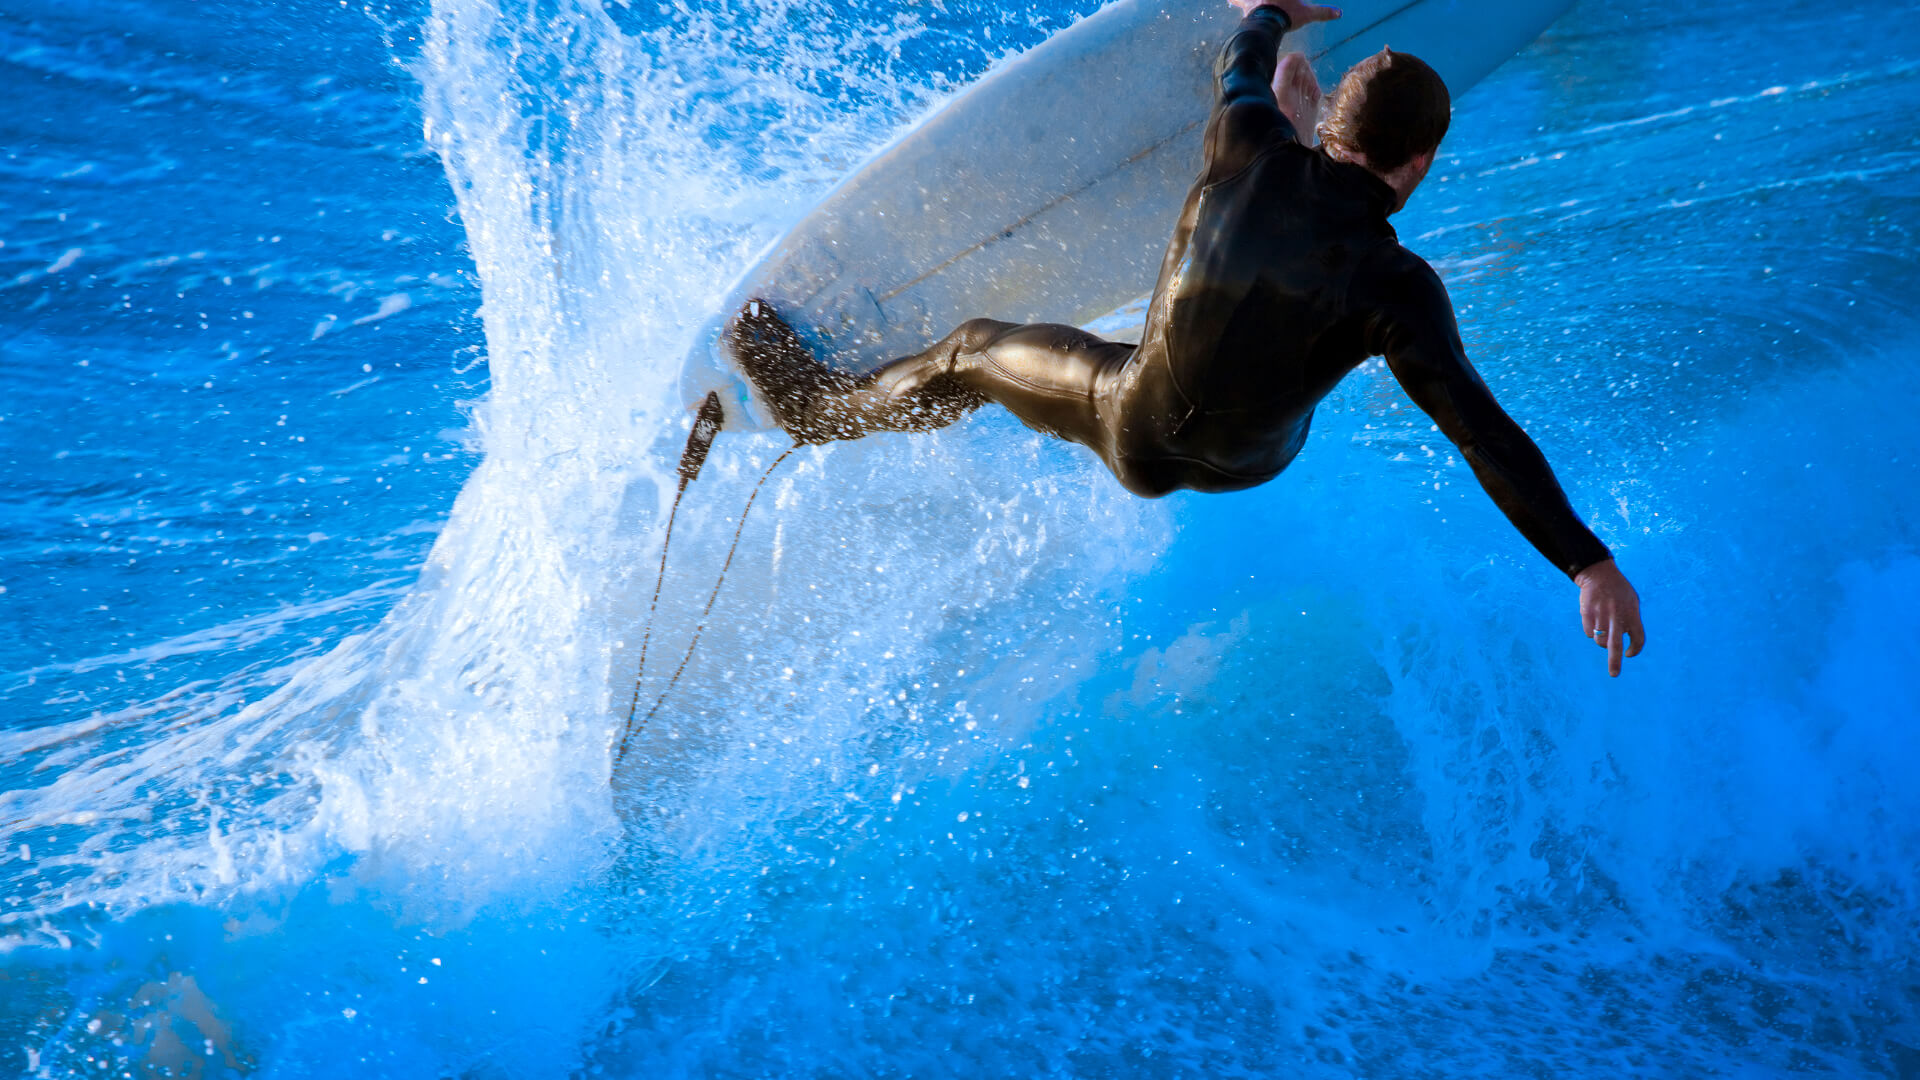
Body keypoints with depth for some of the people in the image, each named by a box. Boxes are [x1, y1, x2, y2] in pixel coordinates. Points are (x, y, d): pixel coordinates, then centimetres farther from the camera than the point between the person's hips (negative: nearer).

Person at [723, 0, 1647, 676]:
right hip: (1254, 461, 1)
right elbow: (1485, 433, -29)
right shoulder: (1398, 287, -28)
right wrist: (1590, 563, -25)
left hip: (1138, 434, -1)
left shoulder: (1252, 152, -24)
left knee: (977, 351, 25)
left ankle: (821, 399, 48)